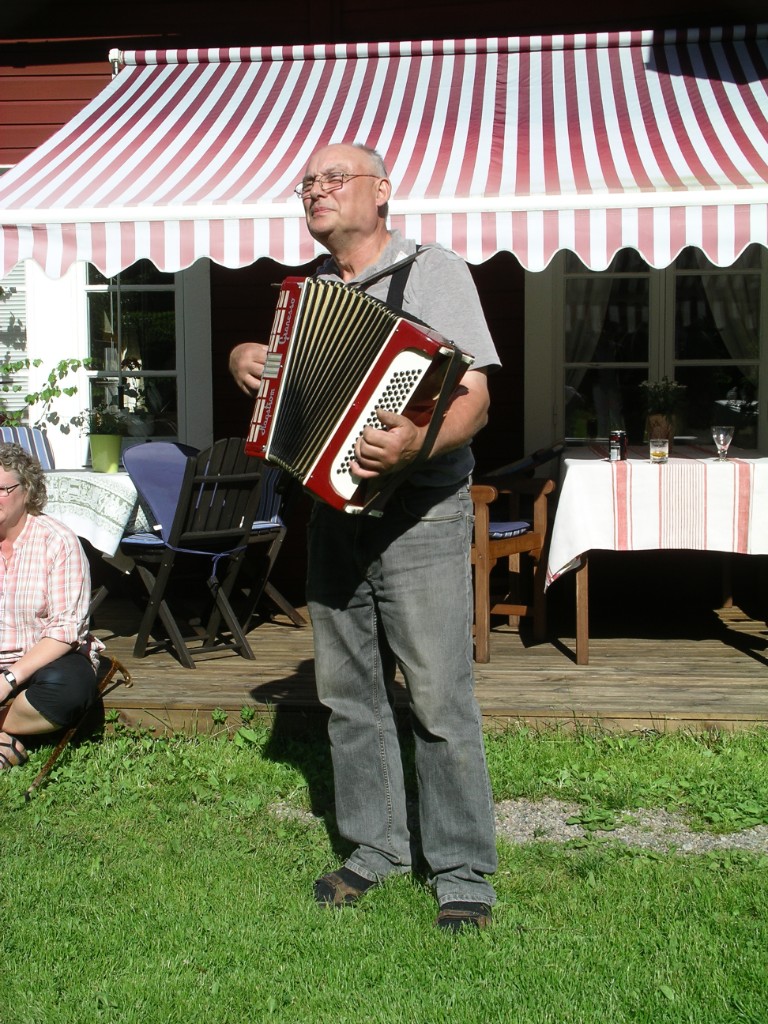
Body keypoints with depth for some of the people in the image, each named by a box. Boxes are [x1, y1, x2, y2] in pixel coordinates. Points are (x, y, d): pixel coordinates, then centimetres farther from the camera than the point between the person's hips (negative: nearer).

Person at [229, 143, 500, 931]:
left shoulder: (433, 273, -6)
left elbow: (474, 398, -14)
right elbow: (281, 376, 29)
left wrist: (416, 444, -35)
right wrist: (243, 358, 5)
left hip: (419, 518, -6)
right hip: (334, 511, 7)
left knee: (439, 697, -6)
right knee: (348, 691, 11)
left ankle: (463, 871, 5)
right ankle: (376, 845, 25)